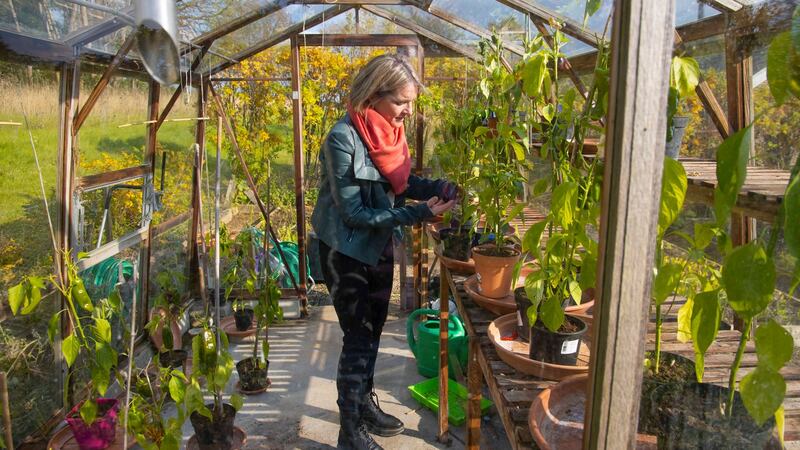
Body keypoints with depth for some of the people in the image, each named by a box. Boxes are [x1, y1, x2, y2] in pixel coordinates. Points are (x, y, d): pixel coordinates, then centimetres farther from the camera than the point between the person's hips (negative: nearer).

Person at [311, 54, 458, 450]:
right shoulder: (344, 138, -24)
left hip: (379, 246, 7)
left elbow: (400, 182, 9)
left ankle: (365, 403, 39)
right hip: (346, 251, -7)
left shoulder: (389, 130, -2)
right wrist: (418, 213, -28)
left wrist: (436, 188, -9)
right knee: (358, 337, 1)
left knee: (372, 331, 19)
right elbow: (354, 212, -25)